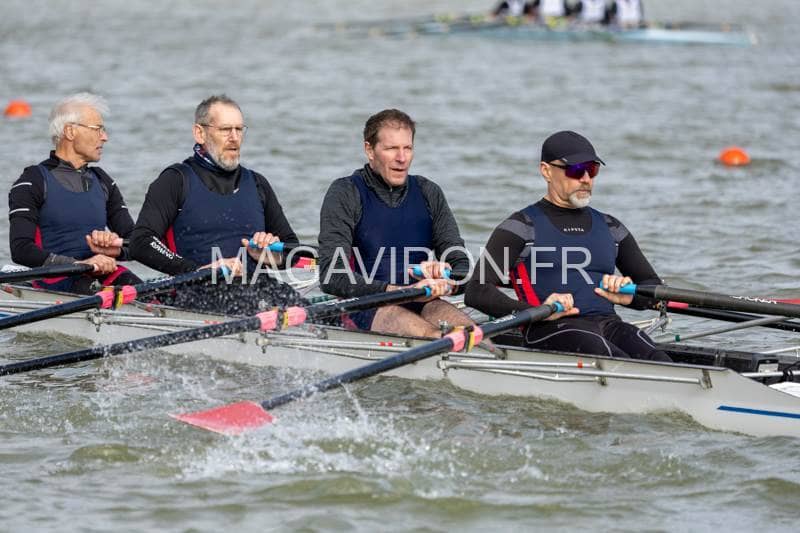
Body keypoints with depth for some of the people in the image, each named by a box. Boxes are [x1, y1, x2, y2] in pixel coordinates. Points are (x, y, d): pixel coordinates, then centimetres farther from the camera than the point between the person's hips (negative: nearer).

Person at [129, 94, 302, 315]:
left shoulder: (256, 184, 24)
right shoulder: (176, 180, 8)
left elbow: (292, 245, 31)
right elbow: (141, 243, -4)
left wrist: (274, 256, 5)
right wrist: (199, 270, -14)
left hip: (257, 283, 5)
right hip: (197, 291, -5)